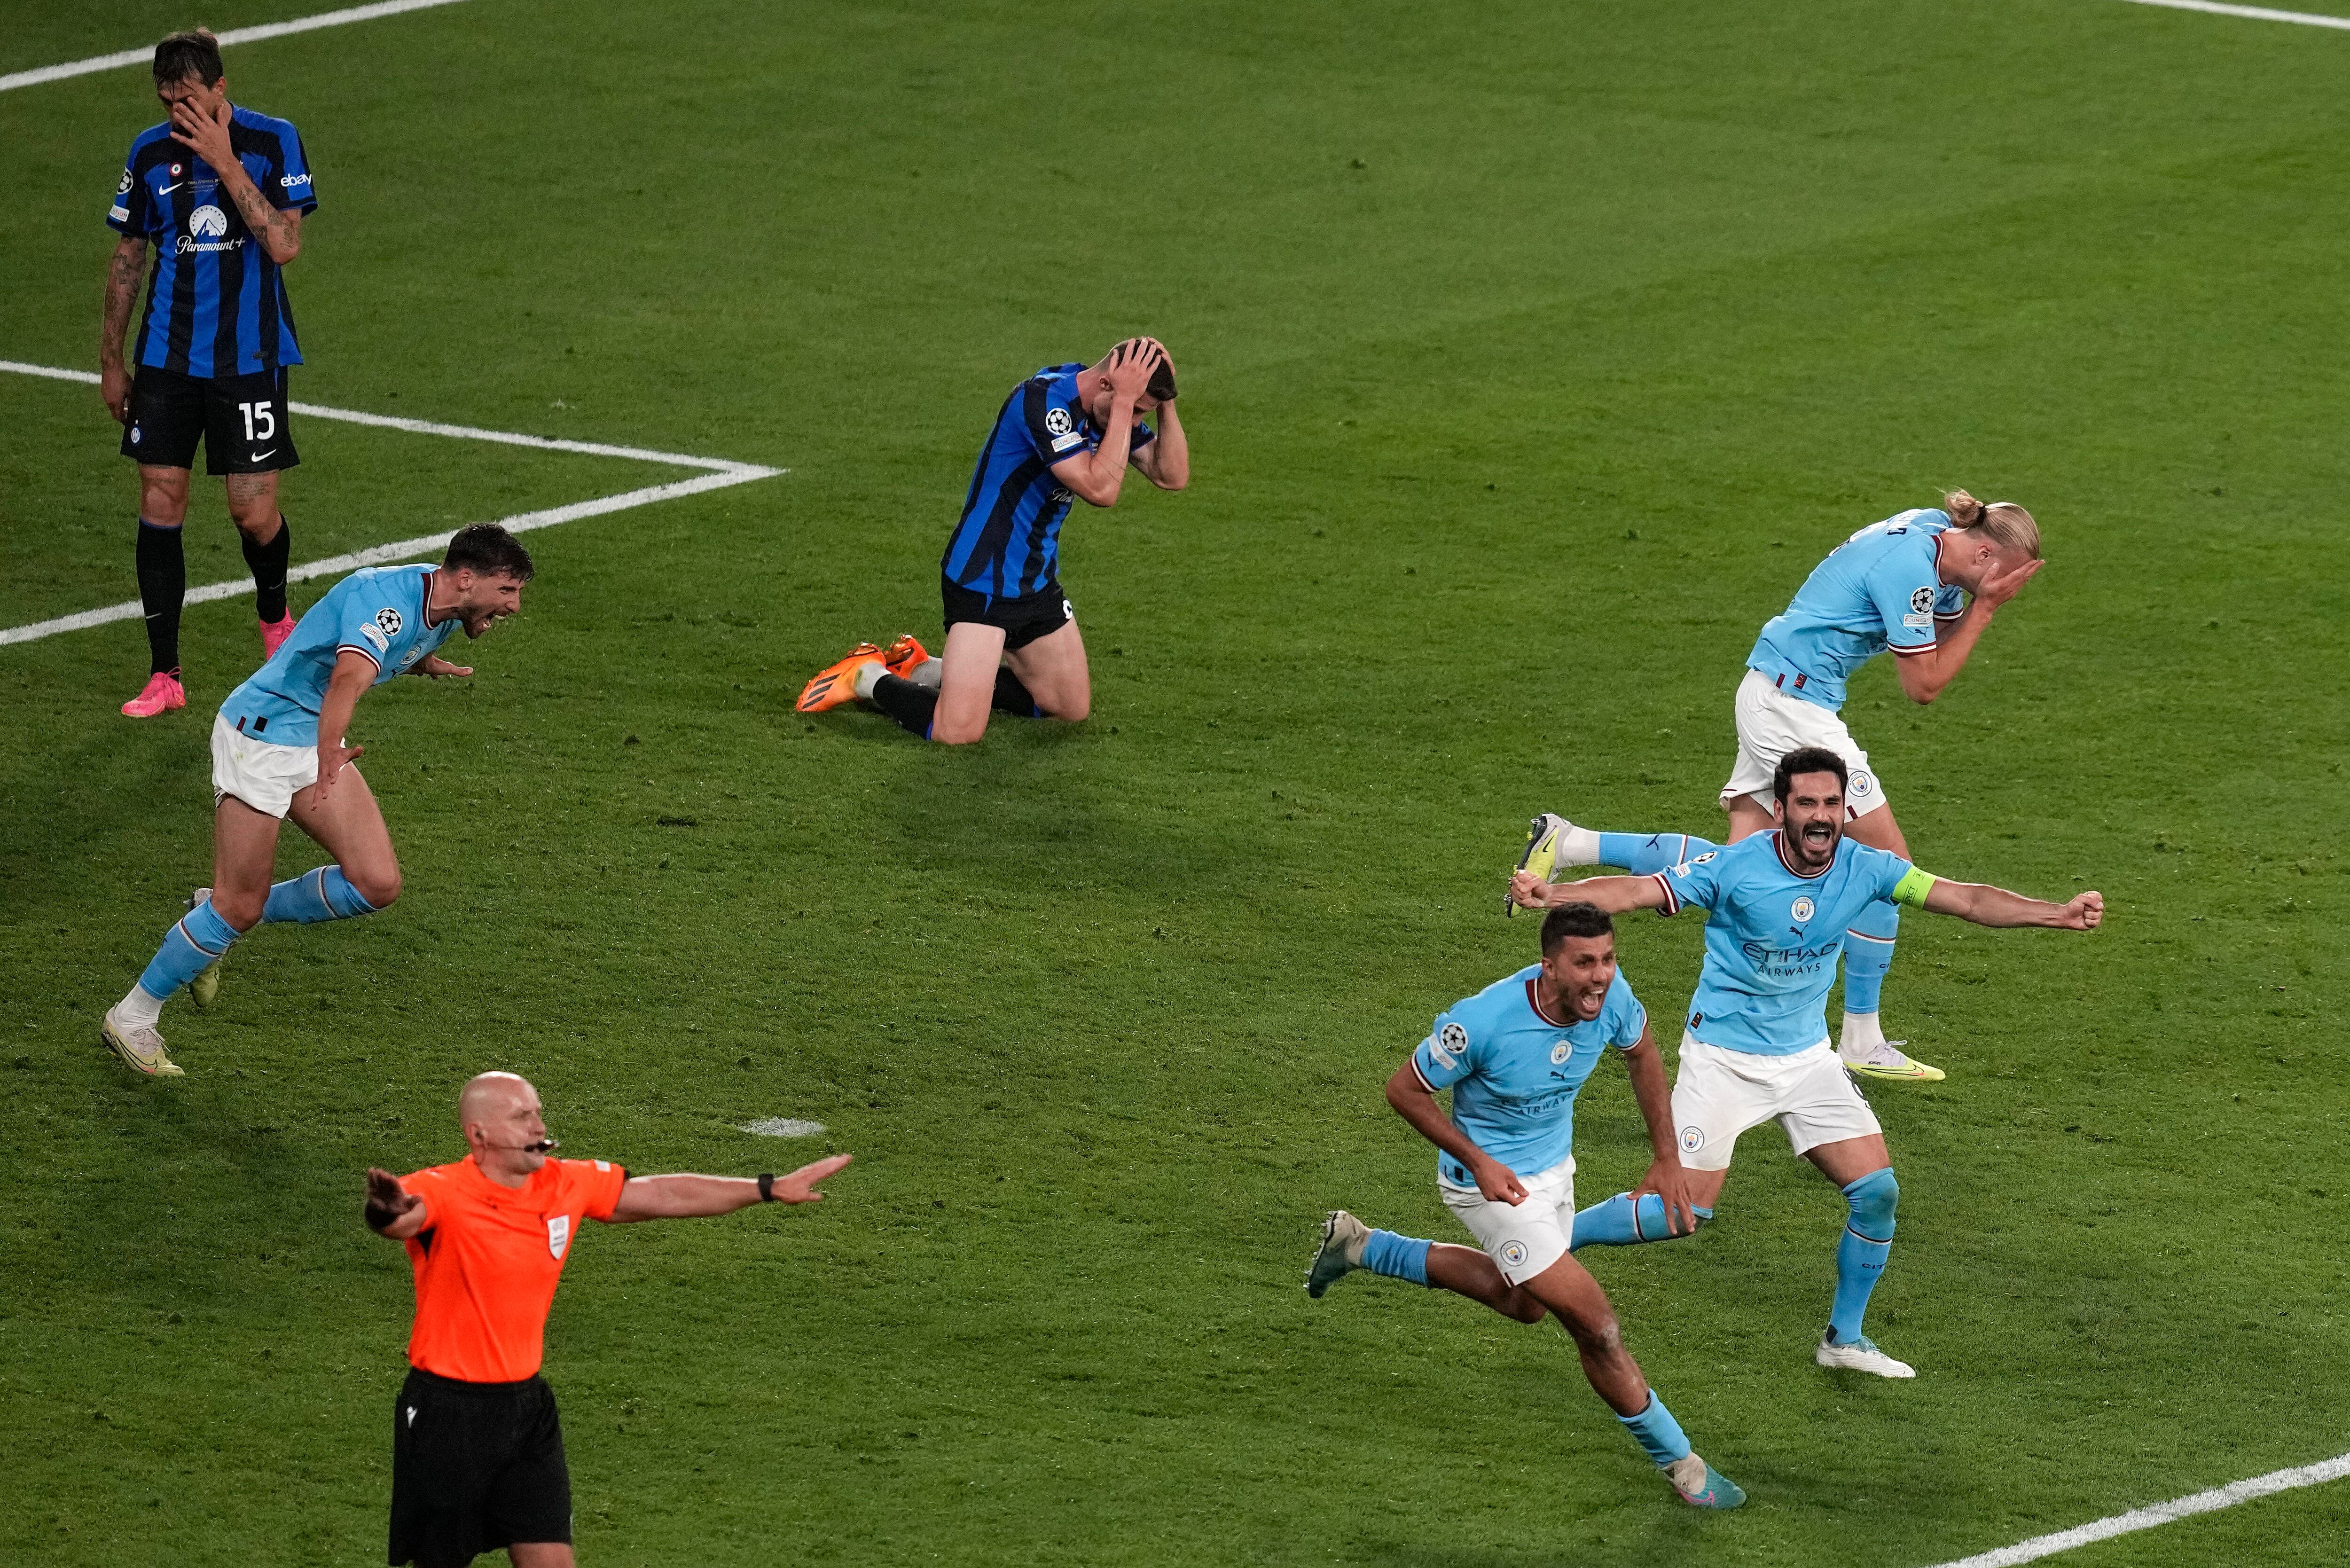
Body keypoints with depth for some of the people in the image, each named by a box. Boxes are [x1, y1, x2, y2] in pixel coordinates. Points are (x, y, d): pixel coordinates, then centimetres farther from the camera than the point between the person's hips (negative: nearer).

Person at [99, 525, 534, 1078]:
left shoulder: (446, 612, 2)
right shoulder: (387, 598, -28)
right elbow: (350, 678, -47)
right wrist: (330, 753, -61)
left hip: (317, 743, 9)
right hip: (260, 737, -9)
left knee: (377, 883, -4)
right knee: (239, 906, -7)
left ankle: (217, 923, 14)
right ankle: (132, 1018, 12)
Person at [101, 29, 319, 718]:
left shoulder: (272, 142, -6)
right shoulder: (150, 153, 4)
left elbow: (284, 243, -17)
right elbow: (128, 258, 13)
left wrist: (225, 163, -20)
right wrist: (111, 361, 12)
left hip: (250, 357, -3)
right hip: (167, 356, 3)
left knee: (254, 509, -4)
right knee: (160, 504, -2)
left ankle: (275, 618, 29)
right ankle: (164, 675, 4)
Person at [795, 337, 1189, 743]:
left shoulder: (1112, 406, 1)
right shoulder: (1046, 399, -26)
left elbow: (1173, 476, 0)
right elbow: (1101, 489, -33)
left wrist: (1164, 403, -12)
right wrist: (1125, 401, -30)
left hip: (1037, 582, 9)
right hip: (982, 583, -9)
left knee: (1074, 708, 18)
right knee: (958, 731, -19)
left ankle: (926, 671, 27)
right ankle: (871, 679, 11)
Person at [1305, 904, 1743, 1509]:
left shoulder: (1610, 994, -19)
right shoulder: (1483, 1021, -35)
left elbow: (1641, 1052, 5)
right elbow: (1404, 1090, -19)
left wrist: (1668, 1159, 2)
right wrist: (1479, 1163, -26)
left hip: (1553, 1165, 8)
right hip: (1492, 1181, -8)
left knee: (1524, 1302, 31)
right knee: (1593, 1321, -10)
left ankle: (1362, 1247, 43)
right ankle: (1678, 1462, 6)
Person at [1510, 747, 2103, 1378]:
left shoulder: (1864, 868, -9)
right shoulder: (1737, 868, -20)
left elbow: (1967, 899, -9)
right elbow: (1633, 891, -24)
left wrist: (2059, 913, -22)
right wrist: (1548, 894, -41)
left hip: (1807, 1057, 4)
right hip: (1724, 1057, -4)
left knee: (1877, 1190, -5)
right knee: (1684, 1210, -10)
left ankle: (1844, 1338, 14)